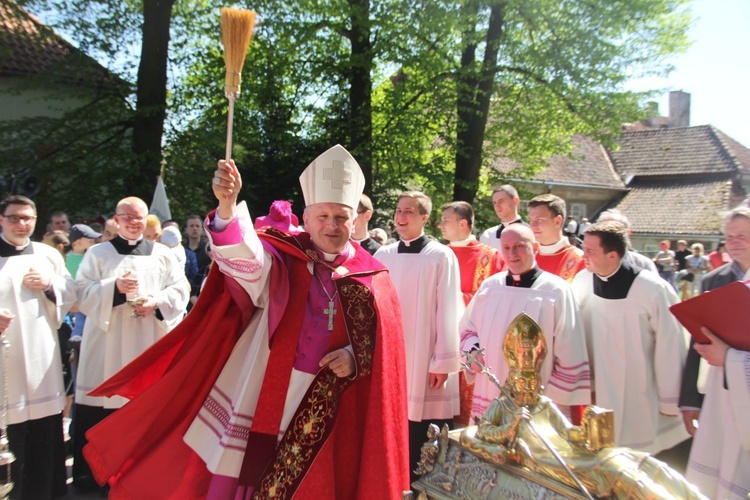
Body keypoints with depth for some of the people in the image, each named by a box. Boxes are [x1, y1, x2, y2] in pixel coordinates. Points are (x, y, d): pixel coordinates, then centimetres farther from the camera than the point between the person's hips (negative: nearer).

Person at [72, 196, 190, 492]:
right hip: (106, 344, 0)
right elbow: (82, 293, 0)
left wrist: (157, 301, -12)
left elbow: (180, 290, 6)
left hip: (149, 344, 1)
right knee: (98, 409, 0)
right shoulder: (98, 253, 9)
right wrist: (113, 287, -15)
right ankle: (89, 473, 14)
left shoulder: (162, 254, 11)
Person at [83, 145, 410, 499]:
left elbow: (386, 345, 6)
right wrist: (227, 206, -45)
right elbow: (243, 255, -26)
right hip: (260, 394, -1)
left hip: (319, 412, 2)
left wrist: (356, 357, -14)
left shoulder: (373, 279, 1)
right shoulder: (284, 259, -5)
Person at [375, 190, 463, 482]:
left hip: (426, 362, -3)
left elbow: (448, 312, -7)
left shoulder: (441, 257, -5)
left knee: (427, 450, 4)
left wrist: (443, 361, -9)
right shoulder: (383, 256, 6)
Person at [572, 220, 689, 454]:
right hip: (598, 397, 3)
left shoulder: (653, 290, -19)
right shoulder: (581, 282, -8)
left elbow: (669, 348, -11)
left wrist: (670, 402, -4)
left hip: (641, 400, -3)